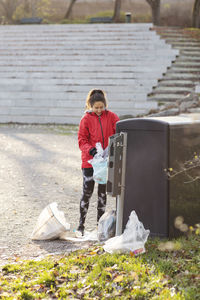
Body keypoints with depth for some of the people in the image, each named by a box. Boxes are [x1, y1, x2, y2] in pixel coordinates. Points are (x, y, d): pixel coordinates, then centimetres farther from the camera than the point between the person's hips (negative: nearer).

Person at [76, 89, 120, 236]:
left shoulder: (111, 116, 2)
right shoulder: (86, 119, -3)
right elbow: (82, 140, -3)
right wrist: (91, 150, -22)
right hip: (89, 161, -3)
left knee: (103, 192, 11)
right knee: (87, 192, -3)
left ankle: (100, 223, 23)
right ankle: (81, 225, 6)